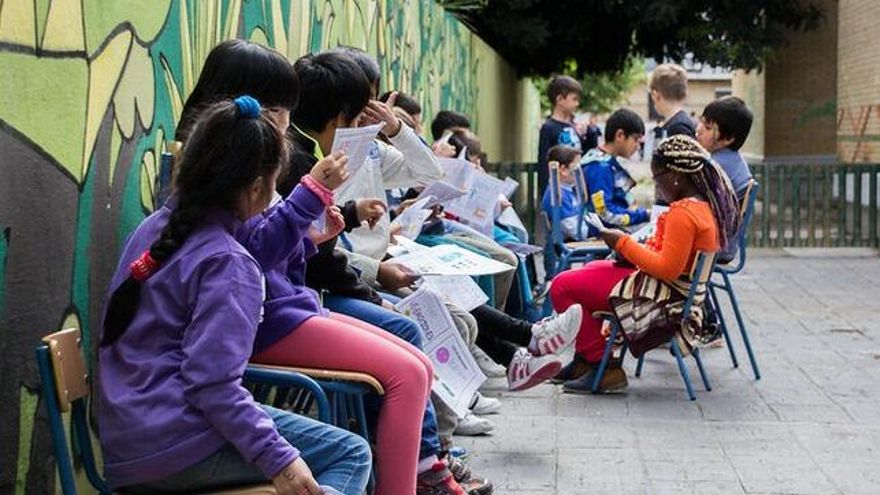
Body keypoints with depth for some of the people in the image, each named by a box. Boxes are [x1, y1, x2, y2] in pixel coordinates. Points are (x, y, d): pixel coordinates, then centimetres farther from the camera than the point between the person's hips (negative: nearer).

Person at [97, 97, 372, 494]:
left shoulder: (154, 228, 8)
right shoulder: (227, 263, -18)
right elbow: (213, 383, -24)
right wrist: (279, 460, -25)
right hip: (172, 449, -9)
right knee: (351, 454, -5)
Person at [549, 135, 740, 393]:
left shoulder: (682, 213, -24)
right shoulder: (708, 205, 7)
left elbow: (668, 269, -29)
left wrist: (624, 244, -18)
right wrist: (632, 251, 4)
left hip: (659, 295, -11)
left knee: (562, 287, -7)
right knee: (588, 270, 27)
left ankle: (604, 366, -5)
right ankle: (586, 359, 24)